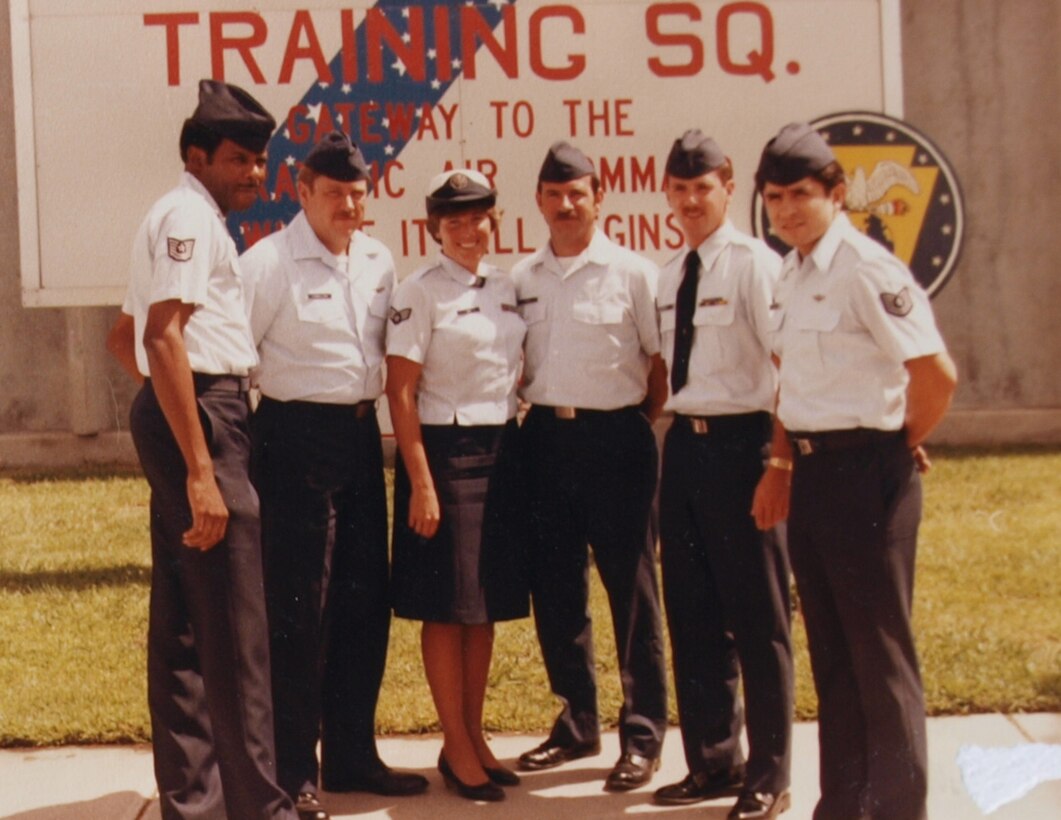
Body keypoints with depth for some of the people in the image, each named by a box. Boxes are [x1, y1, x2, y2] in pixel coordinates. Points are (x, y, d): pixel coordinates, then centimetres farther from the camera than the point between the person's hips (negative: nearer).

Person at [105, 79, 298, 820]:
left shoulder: (194, 220, 21)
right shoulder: (189, 217, -10)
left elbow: (123, 338, 28)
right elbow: (163, 339, -21)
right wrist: (200, 470, -26)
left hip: (177, 418, 11)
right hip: (200, 418, -11)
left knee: (183, 620, 11)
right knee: (235, 626, -8)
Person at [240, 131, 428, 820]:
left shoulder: (380, 261, 10)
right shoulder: (270, 263, -9)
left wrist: (372, 409, 12)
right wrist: (277, 407, -8)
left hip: (362, 432, 7)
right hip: (298, 435, -6)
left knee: (366, 600, 11)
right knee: (299, 606, -2)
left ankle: (351, 753, 24)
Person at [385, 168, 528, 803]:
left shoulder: (508, 289, 10)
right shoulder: (420, 294, -8)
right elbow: (400, 391, -11)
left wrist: (523, 453, 8)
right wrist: (421, 481, -16)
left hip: (502, 451, 6)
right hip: (444, 451, -6)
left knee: (487, 604, 12)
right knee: (446, 607, 1)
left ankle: (476, 738, 23)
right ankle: (456, 749, 11)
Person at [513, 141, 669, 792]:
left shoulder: (632, 273, -3)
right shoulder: (522, 278, 9)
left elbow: (662, 364, -1)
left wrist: (636, 428, -2)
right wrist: (536, 411, 6)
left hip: (615, 436, -4)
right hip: (545, 436, 5)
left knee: (631, 586, 3)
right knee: (554, 586, 10)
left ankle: (643, 735, 13)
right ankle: (577, 723, 26)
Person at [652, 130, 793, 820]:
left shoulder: (754, 264, -9)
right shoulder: (670, 275, 13)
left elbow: (789, 364, -13)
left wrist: (781, 459, -16)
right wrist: (673, 434, 12)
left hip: (740, 442, -7)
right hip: (683, 444, 7)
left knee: (758, 617, 3)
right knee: (693, 613, 13)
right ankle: (712, 762, 27)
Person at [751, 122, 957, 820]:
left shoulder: (868, 270, -15)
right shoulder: (791, 278, 11)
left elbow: (937, 373, -20)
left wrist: (900, 445, -5)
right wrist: (782, 465, 11)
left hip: (865, 471, -8)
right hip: (811, 470, 9)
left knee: (880, 651, 1)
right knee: (830, 650, 15)